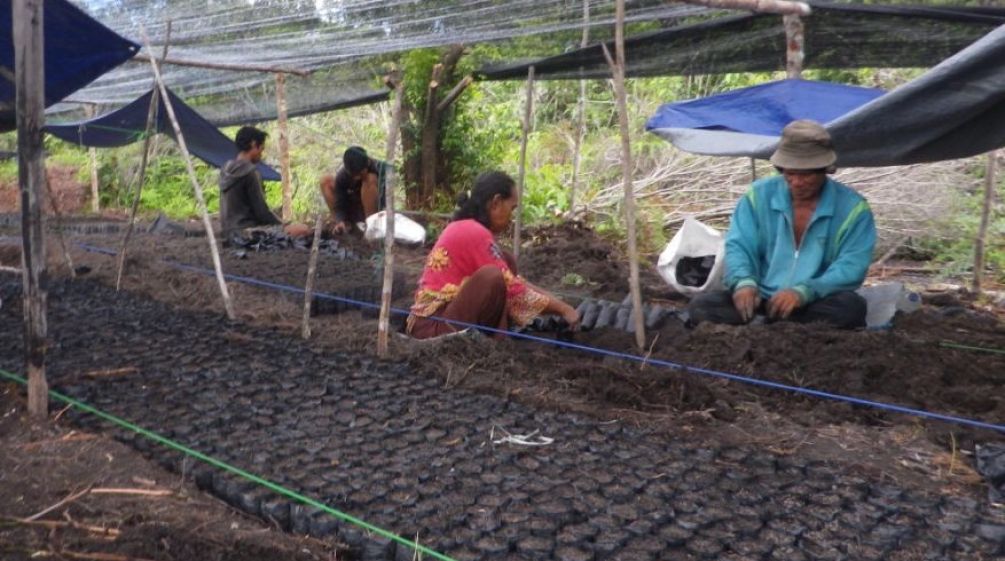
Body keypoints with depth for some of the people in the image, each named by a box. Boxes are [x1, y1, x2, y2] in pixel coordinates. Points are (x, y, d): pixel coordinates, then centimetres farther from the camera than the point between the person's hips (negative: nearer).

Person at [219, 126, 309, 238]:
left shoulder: (226, 171, 12)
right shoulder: (250, 173, -15)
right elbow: (261, 211, -15)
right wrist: (283, 226, 0)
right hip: (246, 231, -10)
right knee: (303, 229, -15)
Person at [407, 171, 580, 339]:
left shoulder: (466, 228, 12)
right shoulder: (475, 233, -17)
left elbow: (512, 280, 17)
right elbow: (513, 289, -16)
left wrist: (557, 303, 11)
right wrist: (562, 309, -6)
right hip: (432, 326, -10)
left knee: (507, 262, 8)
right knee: (493, 276, -29)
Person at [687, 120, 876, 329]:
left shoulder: (852, 208, -2)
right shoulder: (759, 195, 5)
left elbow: (851, 266, -10)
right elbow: (738, 246, 0)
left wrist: (804, 292, -28)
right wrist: (744, 282, -23)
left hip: (817, 305, -1)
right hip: (761, 301, 2)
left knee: (851, 307, -35)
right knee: (701, 307, -25)